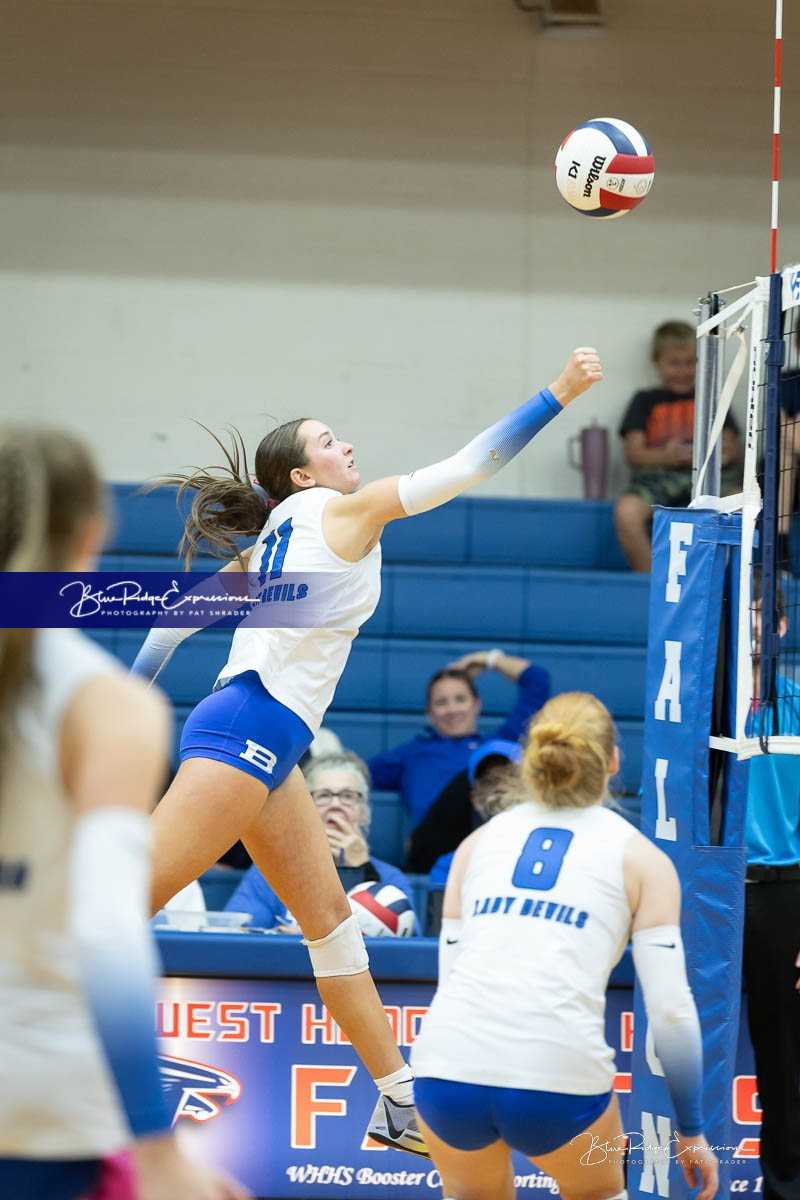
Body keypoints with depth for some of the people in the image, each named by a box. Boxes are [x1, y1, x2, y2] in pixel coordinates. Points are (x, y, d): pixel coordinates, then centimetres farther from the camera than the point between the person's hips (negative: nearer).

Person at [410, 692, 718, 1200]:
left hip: (449, 1067, 2)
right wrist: (692, 1131, 13)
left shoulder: (478, 842, 20)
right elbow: (670, 1008, 5)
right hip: (558, 1080, -2)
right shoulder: (641, 858, 12)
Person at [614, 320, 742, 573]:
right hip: (658, 474, -1)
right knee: (625, 511, -36)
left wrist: (728, 452, -7)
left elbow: (734, 448, 19)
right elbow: (633, 453, 8)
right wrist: (665, 456, -13)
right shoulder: (646, 401, 20)